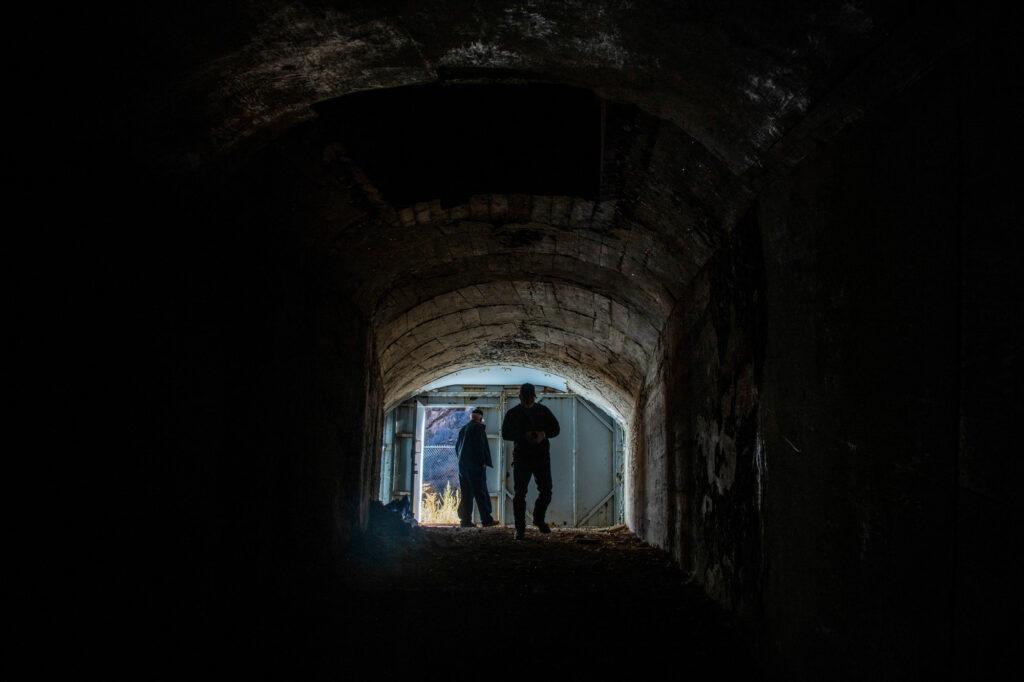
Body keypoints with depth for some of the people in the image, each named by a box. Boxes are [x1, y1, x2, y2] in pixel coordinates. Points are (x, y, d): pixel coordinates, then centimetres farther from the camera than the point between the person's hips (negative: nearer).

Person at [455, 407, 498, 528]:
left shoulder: (463, 429, 16)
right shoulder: (479, 427, -7)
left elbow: (457, 446, 19)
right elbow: (481, 445, -14)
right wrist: (483, 461, -10)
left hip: (462, 465, 7)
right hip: (475, 465, -7)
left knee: (466, 494, 7)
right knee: (481, 493, -4)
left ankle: (465, 520, 2)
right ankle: (486, 519, -4)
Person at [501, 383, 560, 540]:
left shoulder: (543, 411, 9)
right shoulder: (512, 413, 3)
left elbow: (555, 428, 9)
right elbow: (505, 433, -5)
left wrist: (544, 434, -13)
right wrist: (524, 435, -20)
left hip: (542, 457, 2)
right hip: (521, 457, -2)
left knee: (546, 491, 3)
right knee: (520, 493, -5)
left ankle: (538, 519, 27)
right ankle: (520, 528, -1)